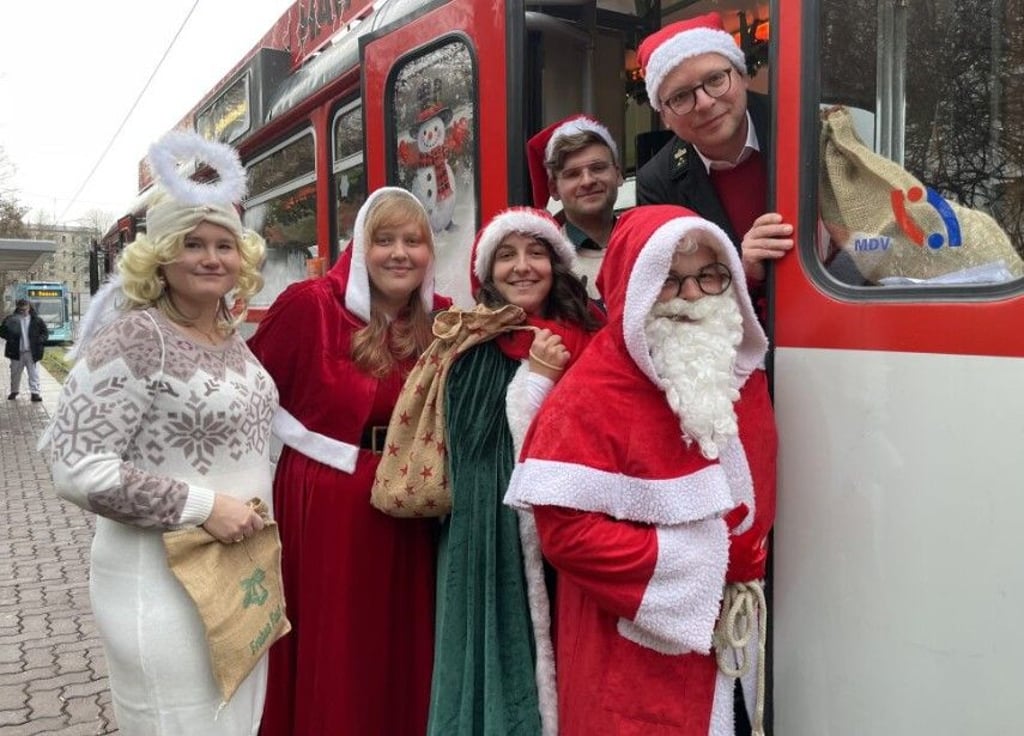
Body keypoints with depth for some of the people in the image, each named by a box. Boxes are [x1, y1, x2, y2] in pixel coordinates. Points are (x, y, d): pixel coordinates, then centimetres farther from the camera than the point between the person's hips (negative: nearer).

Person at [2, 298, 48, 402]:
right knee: (15, 373, 13)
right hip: (16, 352, 1)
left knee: (33, 373, -2)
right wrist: (10, 338, -18)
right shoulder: (11, 319, -1)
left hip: (31, 352, -1)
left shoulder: (36, 320, 1)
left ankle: (35, 392, 0)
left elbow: (45, 332, 6)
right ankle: (14, 391, 29)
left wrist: (40, 341, -11)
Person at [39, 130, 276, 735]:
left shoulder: (231, 333, 6)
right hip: (162, 580, -7)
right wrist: (204, 506, -22)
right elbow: (79, 470, -21)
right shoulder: (132, 338, -17)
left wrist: (258, 507, 11)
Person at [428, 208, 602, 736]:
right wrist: (534, 376, -12)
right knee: (504, 657, 4)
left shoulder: (587, 339, 6)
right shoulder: (473, 350, 0)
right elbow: (471, 443, -9)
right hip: (496, 541, -2)